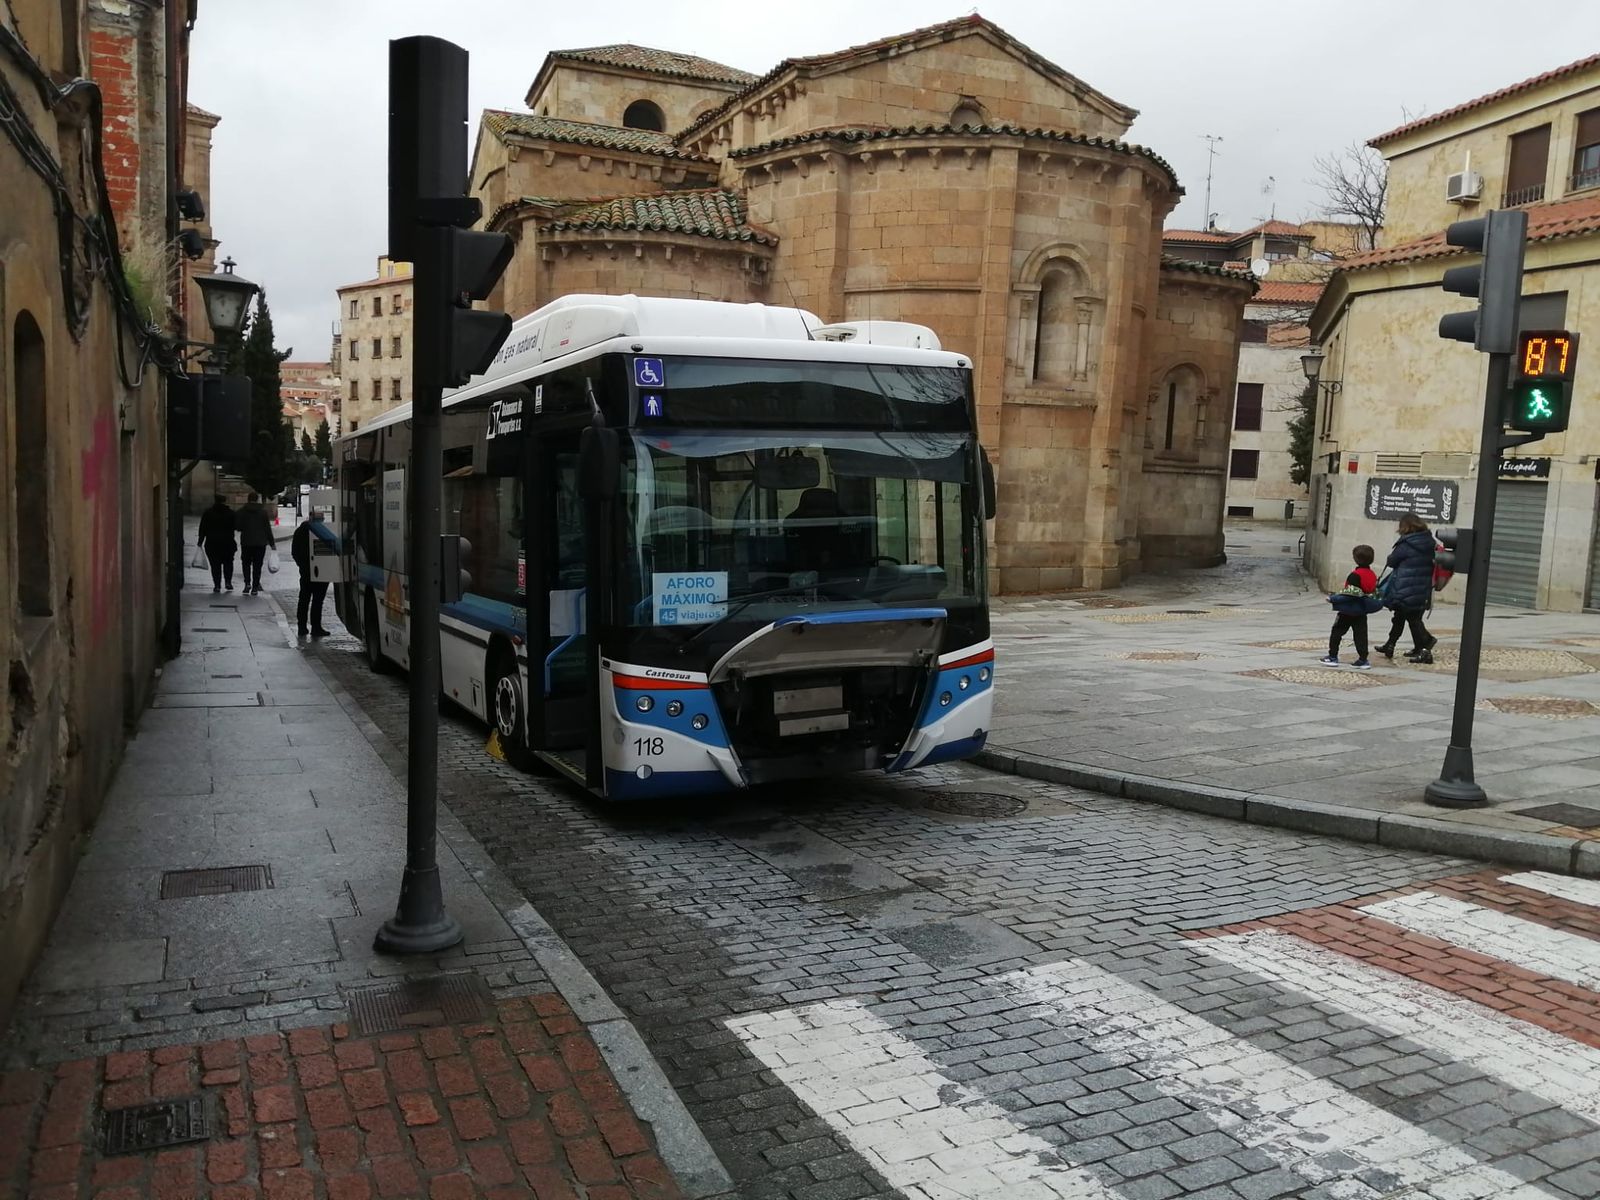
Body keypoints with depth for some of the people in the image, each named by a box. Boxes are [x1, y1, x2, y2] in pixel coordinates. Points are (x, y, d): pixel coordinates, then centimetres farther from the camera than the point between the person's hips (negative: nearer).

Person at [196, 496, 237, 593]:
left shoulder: (207, 513, 3)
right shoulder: (231, 513, 1)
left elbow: (202, 529, 3)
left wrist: (200, 541, 6)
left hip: (212, 543, 0)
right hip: (228, 542, 0)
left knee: (215, 564, 2)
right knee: (228, 562, 13)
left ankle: (217, 585, -2)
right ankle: (228, 582, 2)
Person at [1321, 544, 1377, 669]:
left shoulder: (1355, 575, -20)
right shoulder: (1372, 575, 4)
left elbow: (1350, 594, -23)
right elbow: (1374, 593, 11)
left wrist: (1333, 598, -16)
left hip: (1348, 611, -7)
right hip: (1362, 612, 7)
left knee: (1337, 632, 7)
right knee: (1360, 635, 7)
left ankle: (1332, 657, 10)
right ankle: (1363, 659, 3)